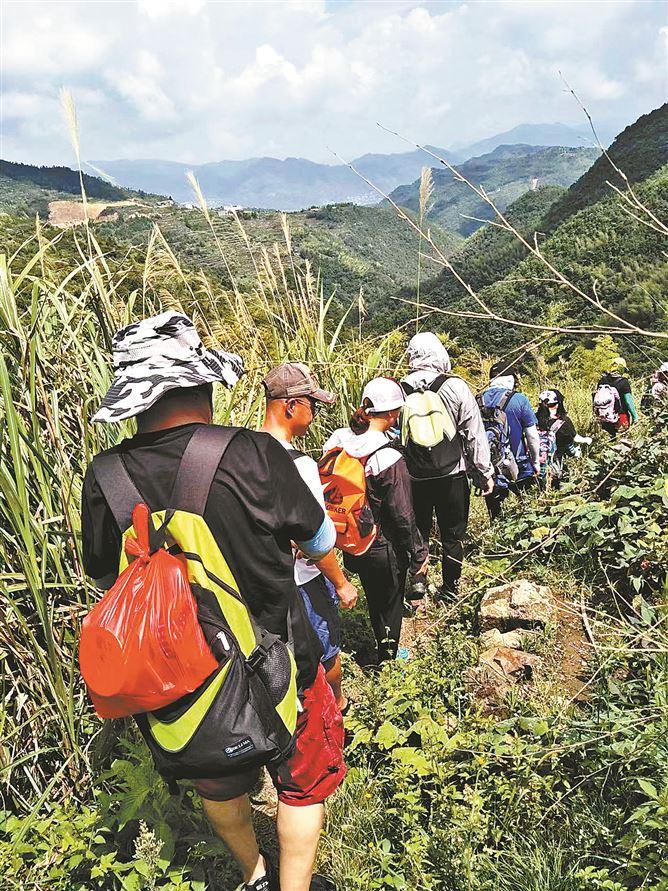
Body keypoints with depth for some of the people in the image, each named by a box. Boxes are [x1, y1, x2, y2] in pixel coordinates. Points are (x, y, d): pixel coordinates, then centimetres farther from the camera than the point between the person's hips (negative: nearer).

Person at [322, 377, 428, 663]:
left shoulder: (337, 441, -9)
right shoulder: (390, 459, -28)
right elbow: (403, 516, -22)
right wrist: (419, 555, -7)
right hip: (384, 548, -6)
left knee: (373, 599, 27)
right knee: (390, 604, 18)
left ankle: (382, 648, 49)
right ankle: (388, 661, 38)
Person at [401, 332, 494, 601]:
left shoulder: (399, 391, -8)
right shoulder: (456, 387, -11)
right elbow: (475, 434, -8)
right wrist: (485, 473, 2)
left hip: (413, 477, 1)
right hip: (452, 476, -1)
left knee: (417, 532, 17)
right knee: (453, 534, 15)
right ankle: (450, 589, 25)